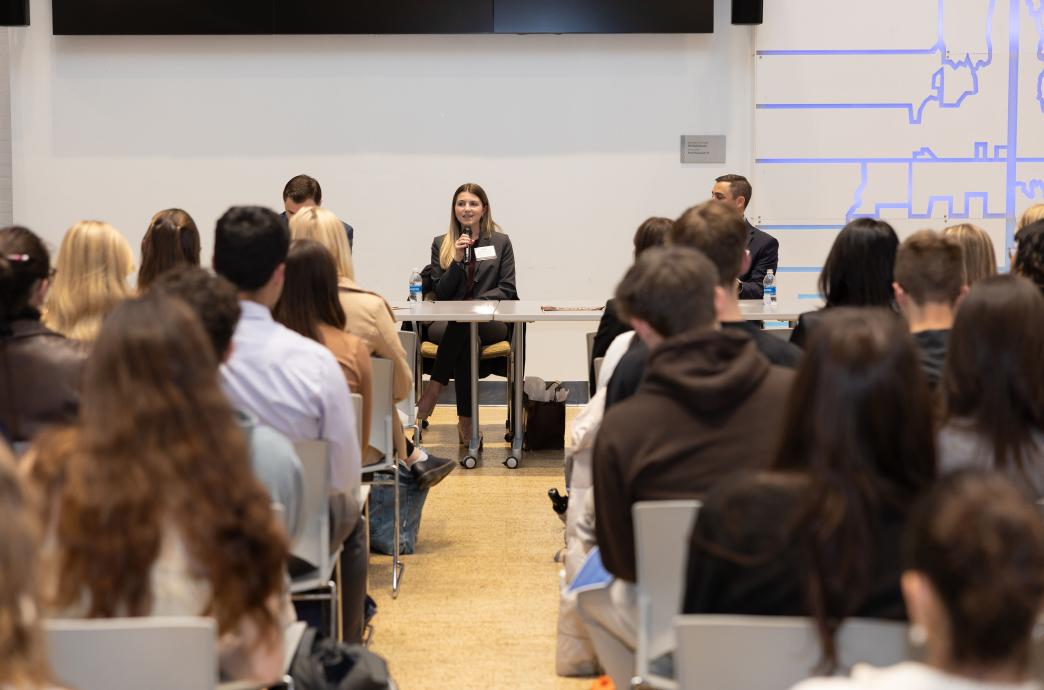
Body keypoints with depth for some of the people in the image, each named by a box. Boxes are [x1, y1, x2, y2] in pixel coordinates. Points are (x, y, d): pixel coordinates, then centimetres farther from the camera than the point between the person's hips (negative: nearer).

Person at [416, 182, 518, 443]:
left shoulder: (501, 242, 13)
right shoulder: (441, 244, 15)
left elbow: (507, 289, 6)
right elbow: (440, 292, 8)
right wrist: (458, 260, -6)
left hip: (491, 322, -1)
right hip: (448, 322, 1)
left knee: (465, 325, -40)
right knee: (465, 339, -38)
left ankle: (434, 388, -35)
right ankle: (465, 420, -38)